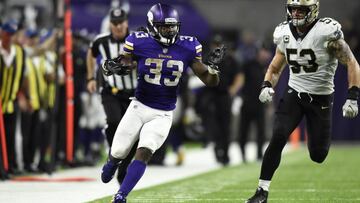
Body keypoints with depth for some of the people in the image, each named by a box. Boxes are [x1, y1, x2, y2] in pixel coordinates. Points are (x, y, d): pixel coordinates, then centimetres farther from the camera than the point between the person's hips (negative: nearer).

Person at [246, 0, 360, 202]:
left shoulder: (327, 32, -18)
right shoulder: (284, 33, -2)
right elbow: (276, 68, 13)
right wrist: (267, 86, -7)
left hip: (321, 99, -3)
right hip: (294, 93, 3)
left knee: (318, 155, 3)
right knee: (278, 138, -18)